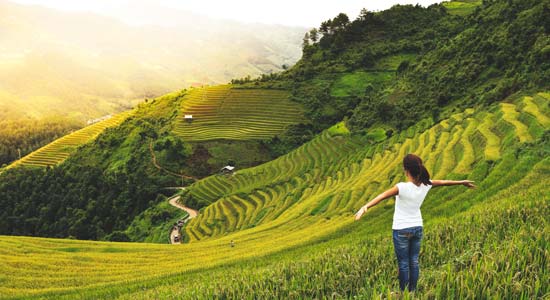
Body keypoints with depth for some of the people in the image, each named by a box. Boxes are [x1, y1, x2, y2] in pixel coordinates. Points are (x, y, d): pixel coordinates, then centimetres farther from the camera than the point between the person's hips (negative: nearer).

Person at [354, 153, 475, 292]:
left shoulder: (402, 187, -25)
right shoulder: (425, 185, -7)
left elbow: (382, 196, -37)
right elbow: (444, 182, 11)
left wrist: (365, 207, -50)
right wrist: (462, 182, 27)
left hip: (402, 230, -5)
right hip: (417, 228, 5)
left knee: (403, 263, 6)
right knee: (414, 262, 15)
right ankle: (412, 291, 23)